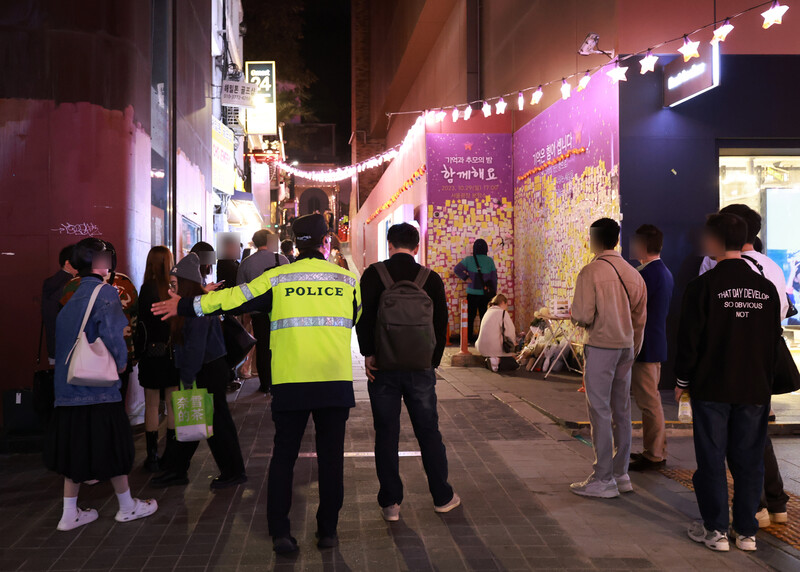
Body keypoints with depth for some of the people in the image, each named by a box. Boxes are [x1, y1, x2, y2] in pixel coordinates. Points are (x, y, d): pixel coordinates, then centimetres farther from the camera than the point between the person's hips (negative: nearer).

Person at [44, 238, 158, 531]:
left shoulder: (73, 295, 11)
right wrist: (121, 361, -6)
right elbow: (112, 334, -23)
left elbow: (65, 338, 18)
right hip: (99, 386, -7)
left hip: (69, 386, 7)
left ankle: (70, 513, 21)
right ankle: (128, 506, 20)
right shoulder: (105, 292, -12)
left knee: (75, 447, 14)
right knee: (112, 447, 6)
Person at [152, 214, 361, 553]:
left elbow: (233, 299, 4)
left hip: (290, 382, 0)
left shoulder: (277, 279, 0)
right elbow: (363, 320, 17)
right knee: (331, 456, 10)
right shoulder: (347, 280, 3)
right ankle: (328, 531, 17)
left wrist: (185, 306, 15)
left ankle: (280, 532, 10)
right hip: (336, 382, 1)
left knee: (283, 455, 11)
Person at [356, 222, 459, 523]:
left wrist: (368, 353, -4)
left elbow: (363, 316, -11)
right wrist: (433, 361, 11)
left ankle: (390, 503, 12)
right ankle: (442, 497, 23)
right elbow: (441, 323, 4)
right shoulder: (431, 278, 2)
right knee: (428, 432, 13)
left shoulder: (374, 274, -3)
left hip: (383, 366, -1)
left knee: (386, 434, 8)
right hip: (421, 368, 2)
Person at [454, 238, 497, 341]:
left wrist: (466, 277, -3)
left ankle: (469, 336, 8)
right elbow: (494, 277, 2)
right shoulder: (490, 260, -1)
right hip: (485, 293, 1)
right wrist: (494, 291, 9)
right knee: (484, 316, 8)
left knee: (470, 316, 7)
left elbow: (457, 269, -11)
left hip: (472, 293, -1)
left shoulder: (469, 260, -4)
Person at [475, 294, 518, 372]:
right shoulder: (503, 313, -7)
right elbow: (510, 334, -10)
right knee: (514, 364, 5)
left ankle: (490, 360, 6)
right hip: (495, 348, -8)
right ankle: (496, 362, -19)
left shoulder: (488, 312, 16)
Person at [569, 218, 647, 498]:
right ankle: (621, 474, 22)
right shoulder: (632, 272, 7)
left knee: (600, 412, 0)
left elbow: (582, 315, -16)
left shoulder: (590, 272, -12)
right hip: (626, 346, 7)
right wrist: (633, 350, 18)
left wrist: (575, 317, 7)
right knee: (621, 411, 13)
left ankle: (603, 479, 4)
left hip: (601, 346, -6)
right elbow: (640, 317, 10)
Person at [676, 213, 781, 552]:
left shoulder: (703, 285, -12)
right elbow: (774, 339, 9)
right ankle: (746, 531, 20)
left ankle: (716, 530, 14)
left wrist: (683, 381, 2)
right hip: (755, 389, 4)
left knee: (711, 459, 6)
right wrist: (764, 379, 18)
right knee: (748, 460, 12)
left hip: (711, 388, -4)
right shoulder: (766, 288, 2)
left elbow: (689, 338, -10)